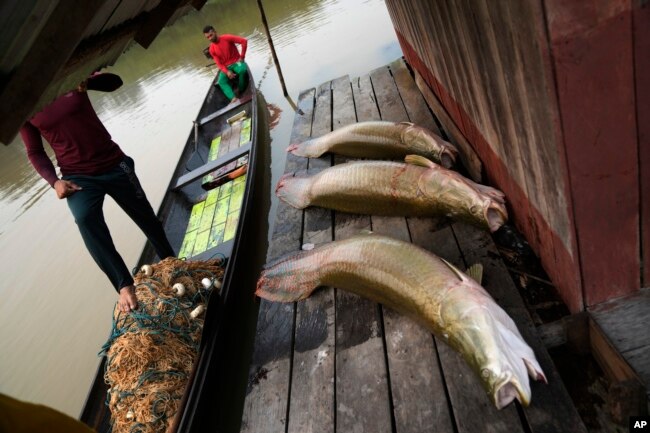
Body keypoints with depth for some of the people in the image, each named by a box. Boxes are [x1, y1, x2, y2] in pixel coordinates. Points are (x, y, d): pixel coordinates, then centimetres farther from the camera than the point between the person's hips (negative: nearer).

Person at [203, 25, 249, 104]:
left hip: (236, 62, -2)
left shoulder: (227, 38, -12)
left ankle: (241, 92, -18)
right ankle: (233, 98, -46)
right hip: (226, 67, 3)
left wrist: (242, 57, -12)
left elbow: (244, 41, -13)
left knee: (243, 70, -37)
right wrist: (227, 72, -23)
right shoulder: (212, 49, -2)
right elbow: (219, 64, -4)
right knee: (221, 81, -26)